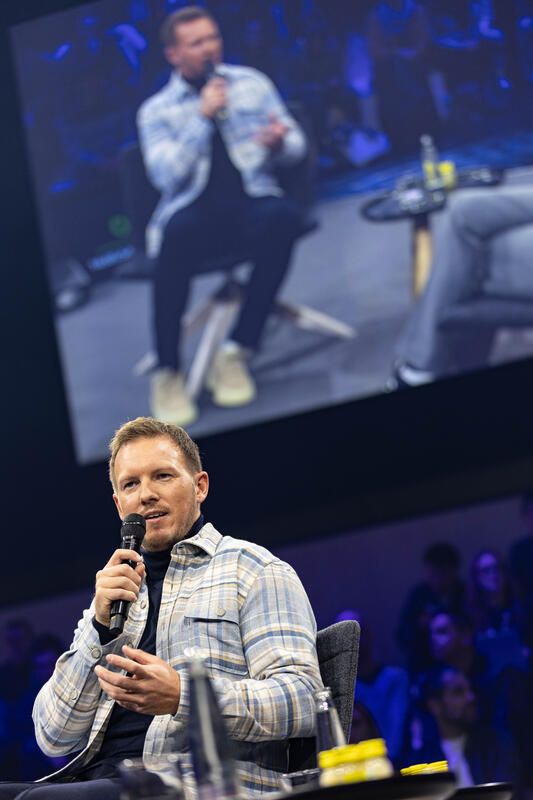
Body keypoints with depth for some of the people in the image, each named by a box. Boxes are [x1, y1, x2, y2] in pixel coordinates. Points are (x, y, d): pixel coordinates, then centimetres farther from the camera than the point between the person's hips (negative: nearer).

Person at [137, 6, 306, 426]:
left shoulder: (252, 83, 15)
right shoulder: (157, 110, 9)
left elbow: (296, 146, 12)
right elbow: (166, 175, -5)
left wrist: (278, 142, -13)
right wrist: (203, 117, -12)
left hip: (251, 198, 2)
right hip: (193, 207, -1)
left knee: (282, 218, -36)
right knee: (178, 235, -39)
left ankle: (237, 351, -29)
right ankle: (168, 371, -29)